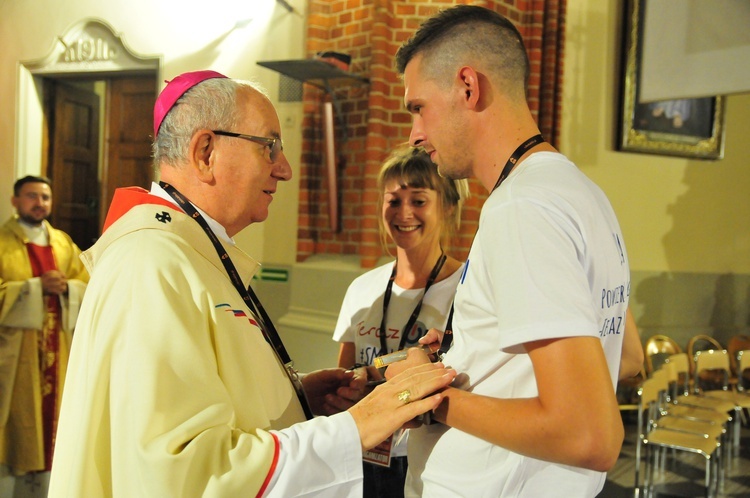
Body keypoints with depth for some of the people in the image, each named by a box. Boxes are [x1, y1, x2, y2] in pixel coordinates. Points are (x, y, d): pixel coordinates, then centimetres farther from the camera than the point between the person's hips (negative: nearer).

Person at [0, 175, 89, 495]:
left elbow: (87, 286, 11)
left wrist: (66, 287, -10)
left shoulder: (64, 242, 14)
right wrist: (36, 286, -17)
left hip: (56, 346, 4)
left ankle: (45, 468, 16)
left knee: (52, 409, 6)